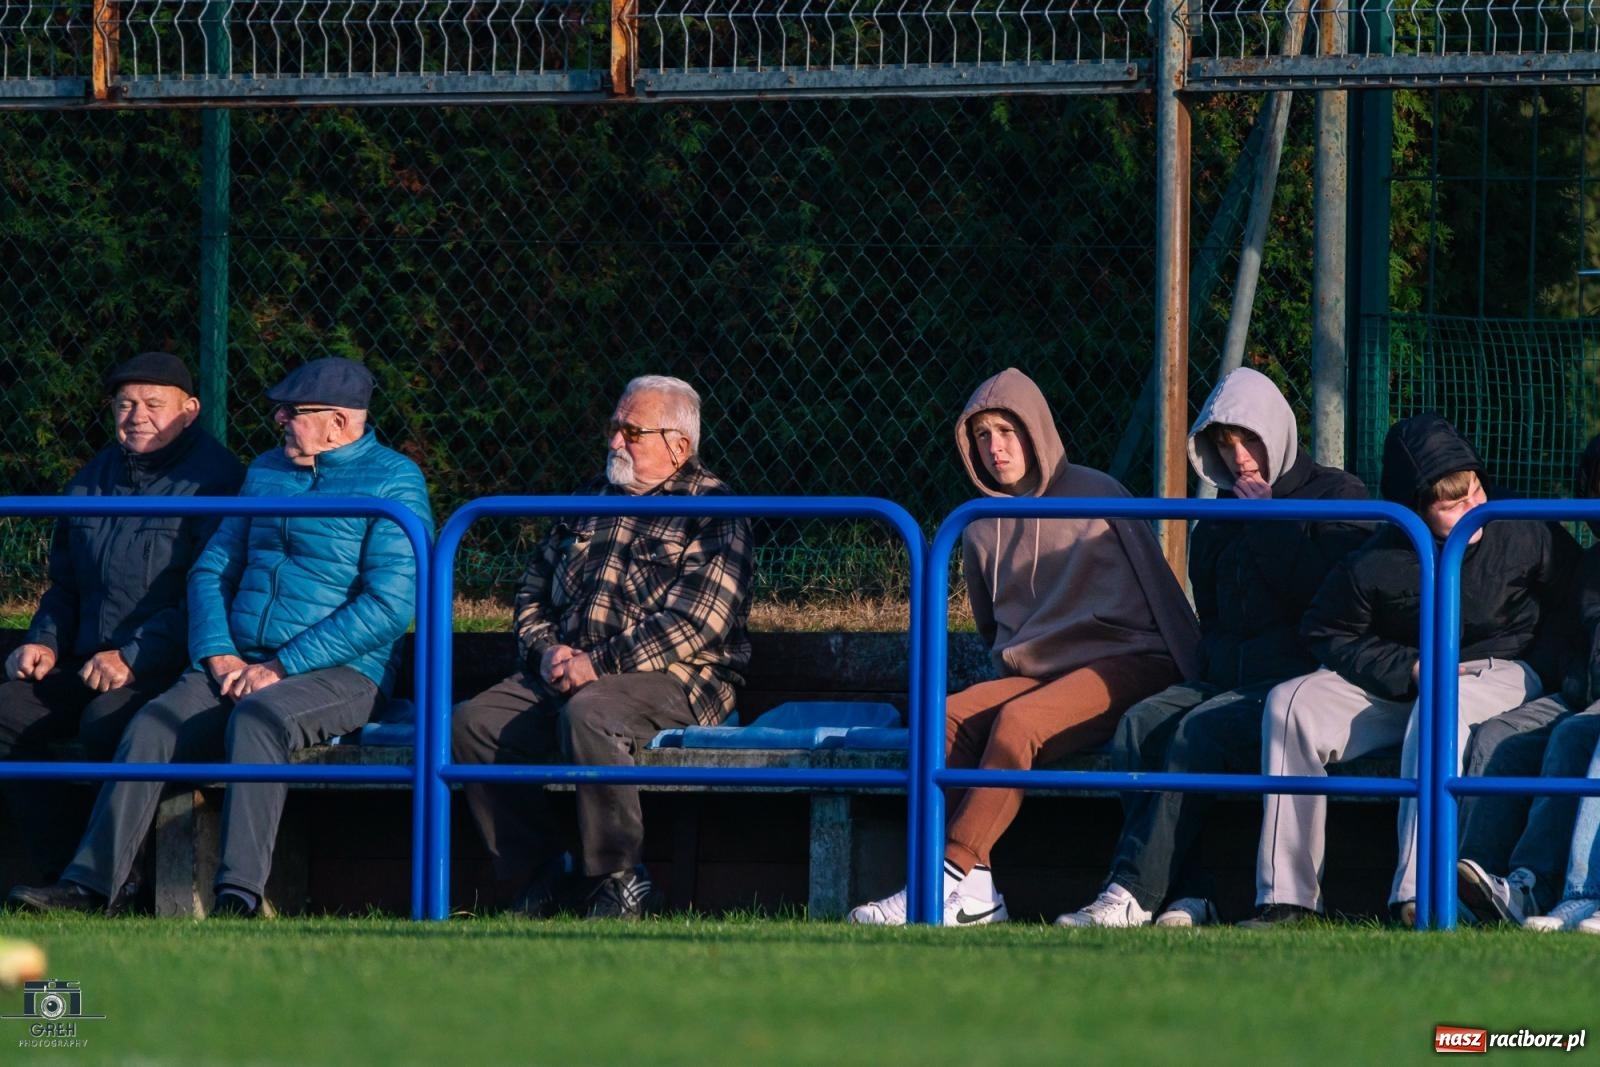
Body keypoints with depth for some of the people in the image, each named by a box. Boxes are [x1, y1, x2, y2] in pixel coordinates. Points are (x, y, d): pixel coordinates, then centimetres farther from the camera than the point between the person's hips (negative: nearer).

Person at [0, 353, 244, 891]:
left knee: (106, 722, -36)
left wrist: (134, 656, -21)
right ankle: (66, 867, -14)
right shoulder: (95, 478, 18)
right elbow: (66, 584, 30)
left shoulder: (215, 479, -7)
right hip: (88, 666, 8)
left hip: (174, 670, -8)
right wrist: (45, 642, 9)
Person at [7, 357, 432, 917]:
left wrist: (283, 667, -17)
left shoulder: (394, 481, -4)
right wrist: (218, 655, -1)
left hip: (342, 673, -6)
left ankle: (239, 893, -43)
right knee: (154, 724, -21)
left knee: (256, 719, -37)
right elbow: (211, 570, 20)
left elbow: (390, 603, -14)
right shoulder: (266, 471, 19)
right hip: (239, 663, 6)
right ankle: (88, 884, -26)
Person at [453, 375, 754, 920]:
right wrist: (546, 648, 1)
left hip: (673, 678, -7)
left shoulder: (712, 512, -2)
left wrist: (600, 662, -18)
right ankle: (544, 870, -8)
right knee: (474, 722, -16)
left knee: (587, 714, -38)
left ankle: (619, 877, -25)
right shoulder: (590, 501, 21)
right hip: (565, 673, 7)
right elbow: (534, 588, 24)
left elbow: (695, 621, -14)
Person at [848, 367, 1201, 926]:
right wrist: (1010, 666, 10)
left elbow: (1160, 598, 1)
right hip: (1033, 672, 6)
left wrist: (1191, 683, -2)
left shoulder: (1097, 497, -1)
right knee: (949, 716, -23)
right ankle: (973, 894, -34)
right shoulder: (982, 529, 15)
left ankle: (952, 878, -37)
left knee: (1018, 721, -33)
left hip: (1122, 666, -6)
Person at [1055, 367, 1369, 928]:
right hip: (1226, 675, 6)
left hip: (1299, 676, -6)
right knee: (1140, 724, -23)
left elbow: (1329, 595, -12)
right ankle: (1187, 895, -33)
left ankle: (1133, 892, -36)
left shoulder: (1337, 496, 4)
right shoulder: (1218, 520, 22)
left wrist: (1264, 520, -7)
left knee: (1199, 730, -31)